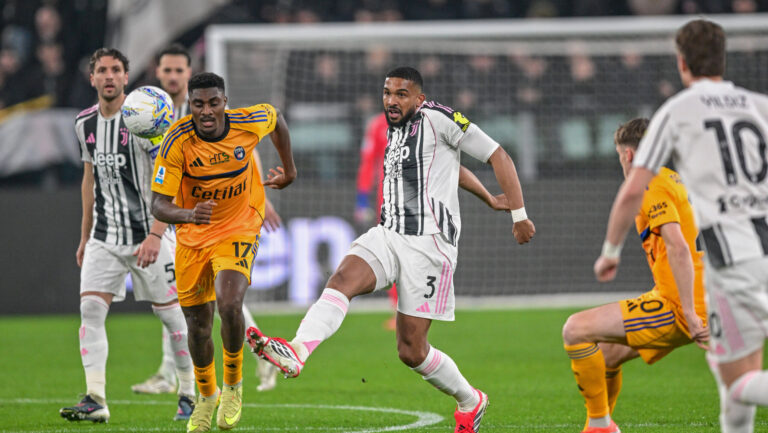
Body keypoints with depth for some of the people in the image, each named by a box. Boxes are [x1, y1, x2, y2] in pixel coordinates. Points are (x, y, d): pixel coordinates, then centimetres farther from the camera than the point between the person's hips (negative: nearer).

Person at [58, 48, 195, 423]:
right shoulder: (85, 123, 7)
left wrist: (155, 234, -24)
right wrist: (85, 236, 21)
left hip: (146, 235, -5)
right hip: (104, 237, 5)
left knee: (171, 314, 2)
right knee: (90, 308, -10)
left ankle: (189, 393, 19)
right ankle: (95, 400, -13)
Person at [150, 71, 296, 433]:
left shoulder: (248, 123, -17)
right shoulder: (177, 143, -22)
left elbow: (276, 118, 9)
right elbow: (158, 205, -25)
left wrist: (289, 169, 18)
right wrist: (188, 214, -46)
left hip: (239, 230, -1)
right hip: (192, 236, 1)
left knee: (229, 307, -25)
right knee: (198, 324, 7)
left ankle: (233, 384, 2)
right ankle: (206, 396, 36)